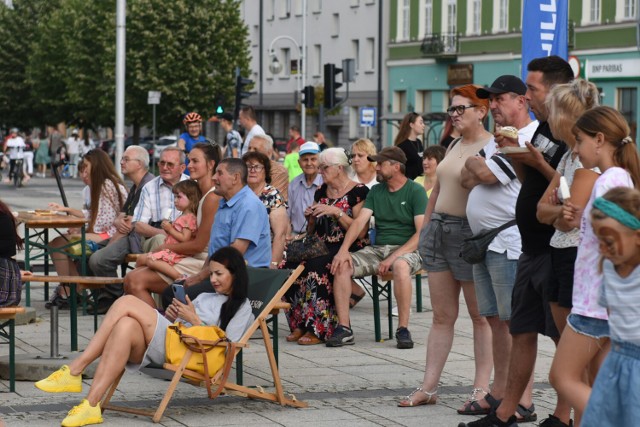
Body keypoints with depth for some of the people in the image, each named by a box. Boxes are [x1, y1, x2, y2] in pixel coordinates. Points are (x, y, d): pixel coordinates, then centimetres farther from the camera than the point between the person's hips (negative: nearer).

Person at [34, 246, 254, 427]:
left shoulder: (241, 307, 15)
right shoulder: (206, 297, 37)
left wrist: (193, 319, -1)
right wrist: (169, 317, 7)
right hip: (161, 346, 6)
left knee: (127, 303, -24)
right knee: (126, 325, -31)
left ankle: (75, 369, -26)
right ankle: (91, 406, -41)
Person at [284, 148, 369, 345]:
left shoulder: (358, 192, -4)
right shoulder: (321, 192, 17)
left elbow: (361, 232, -13)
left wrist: (336, 212, -18)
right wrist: (310, 218, 4)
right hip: (322, 246, 6)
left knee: (317, 265, -35)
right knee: (290, 265, -23)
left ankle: (317, 329, -30)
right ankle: (299, 325, -20)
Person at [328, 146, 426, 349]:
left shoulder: (415, 192, -4)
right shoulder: (376, 191, 13)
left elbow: (422, 233, -13)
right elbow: (359, 221, 3)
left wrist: (393, 257, -22)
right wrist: (344, 249, -15)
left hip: (406, 249, -5)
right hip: (378, 249, 5)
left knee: (401, 266, -40)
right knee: (341, 265, -18)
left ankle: (403, 329, -28)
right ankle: (344, 328, -18)